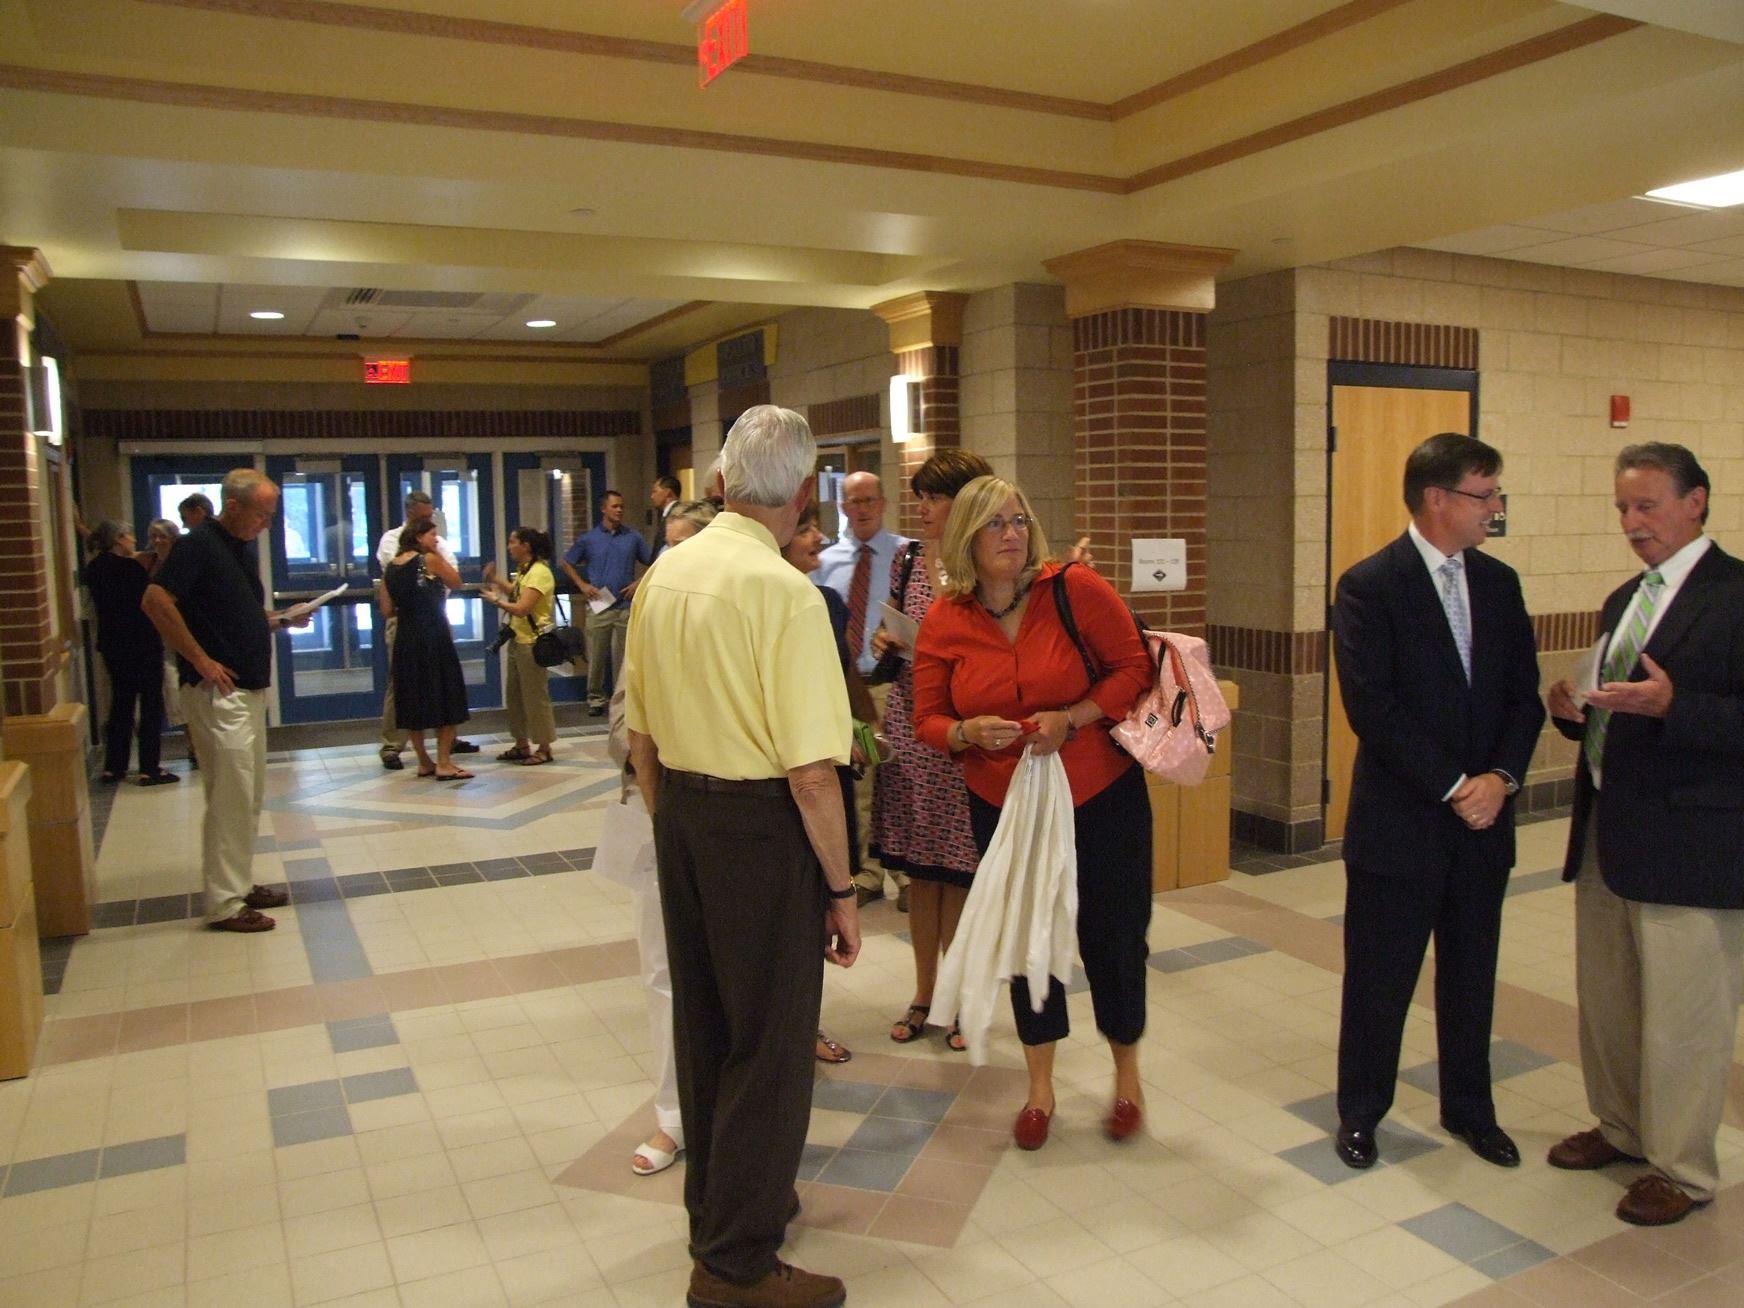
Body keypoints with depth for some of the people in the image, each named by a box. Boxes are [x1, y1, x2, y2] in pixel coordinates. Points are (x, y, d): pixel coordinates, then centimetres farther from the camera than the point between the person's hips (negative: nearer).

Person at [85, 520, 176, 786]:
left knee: (120, 703, 16)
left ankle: (113, 767, 18)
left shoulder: (95, 568, 5)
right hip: (141, 644, -7)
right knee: (151, 704, 1)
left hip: (112, 644, 7)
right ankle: (150, 768, 2)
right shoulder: (130, 567, -17)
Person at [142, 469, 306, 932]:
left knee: (250, 798, 15)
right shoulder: (198, 545, -12)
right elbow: (155, 602, -21)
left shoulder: (243, 548, 14)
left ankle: (241, 885, 25)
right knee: (231, 797, -6)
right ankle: (225, 904, 1)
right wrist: (201, 660, -19)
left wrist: (283, 619, 5)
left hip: (251, 690, 9)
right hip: (219, 691, -9)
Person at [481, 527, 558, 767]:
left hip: (532, 643, -10)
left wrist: (496, 600, -9)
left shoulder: (539, 572, -18)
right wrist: (494, 580, 10)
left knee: (535, 696, -2)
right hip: (517, 640, 10)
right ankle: (522, 745, 25)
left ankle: (544, 748, 7)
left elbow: (522, 608, -23)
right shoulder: (523, 570, 12)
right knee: (514, 695, 15)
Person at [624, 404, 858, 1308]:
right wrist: (842, 888, -10)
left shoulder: (663, 574, 3)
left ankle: (720, 1201, 42)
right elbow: (810, 770, -20)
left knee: (703, 1019, 21)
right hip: (761, 825, -8)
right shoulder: (786, 592, -19)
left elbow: (640, 732, 10)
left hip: (680, 812, 8)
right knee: (770, 1038, 7)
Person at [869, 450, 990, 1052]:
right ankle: (924, 991, 28)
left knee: (958, 867, 4)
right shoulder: (906, 559, 8)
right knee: (918, 866, 13)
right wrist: (885, 642, -4)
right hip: (909, 721, 5)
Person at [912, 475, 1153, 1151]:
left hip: (1100, 795, -2)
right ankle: (1040, 1088, 35)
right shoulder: (943, 621, -6)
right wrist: (970, 731, -22)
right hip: (1002, 803, 2)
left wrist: (1070, 719, -21)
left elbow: (1134, 667, -9)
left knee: (1112, 937, 9)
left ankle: (1127, 1075, 37)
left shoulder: (1074, 589, -13)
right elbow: (929, 720, -1)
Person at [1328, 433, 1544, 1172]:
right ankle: (1360, 1112, 27)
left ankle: (1468, 1108, 36)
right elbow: (1372, 709, -17)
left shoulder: (1499, 584, 7)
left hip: (1484, 815, 5)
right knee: (1379, 978, 8)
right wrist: (1453, 787, -17)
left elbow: (1524, 695, 6)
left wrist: (1500, 776, -10)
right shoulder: (1369, 586, -11)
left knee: (1472, 974, 17)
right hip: (1399, 821, -5)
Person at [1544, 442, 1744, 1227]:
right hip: (1607, 835, 8)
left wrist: (1670, 705, -31)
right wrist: (1575, 712, -1)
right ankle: (1621, 1127, 37)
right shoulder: (1623, 601, 15)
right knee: (1605, 999, 19)